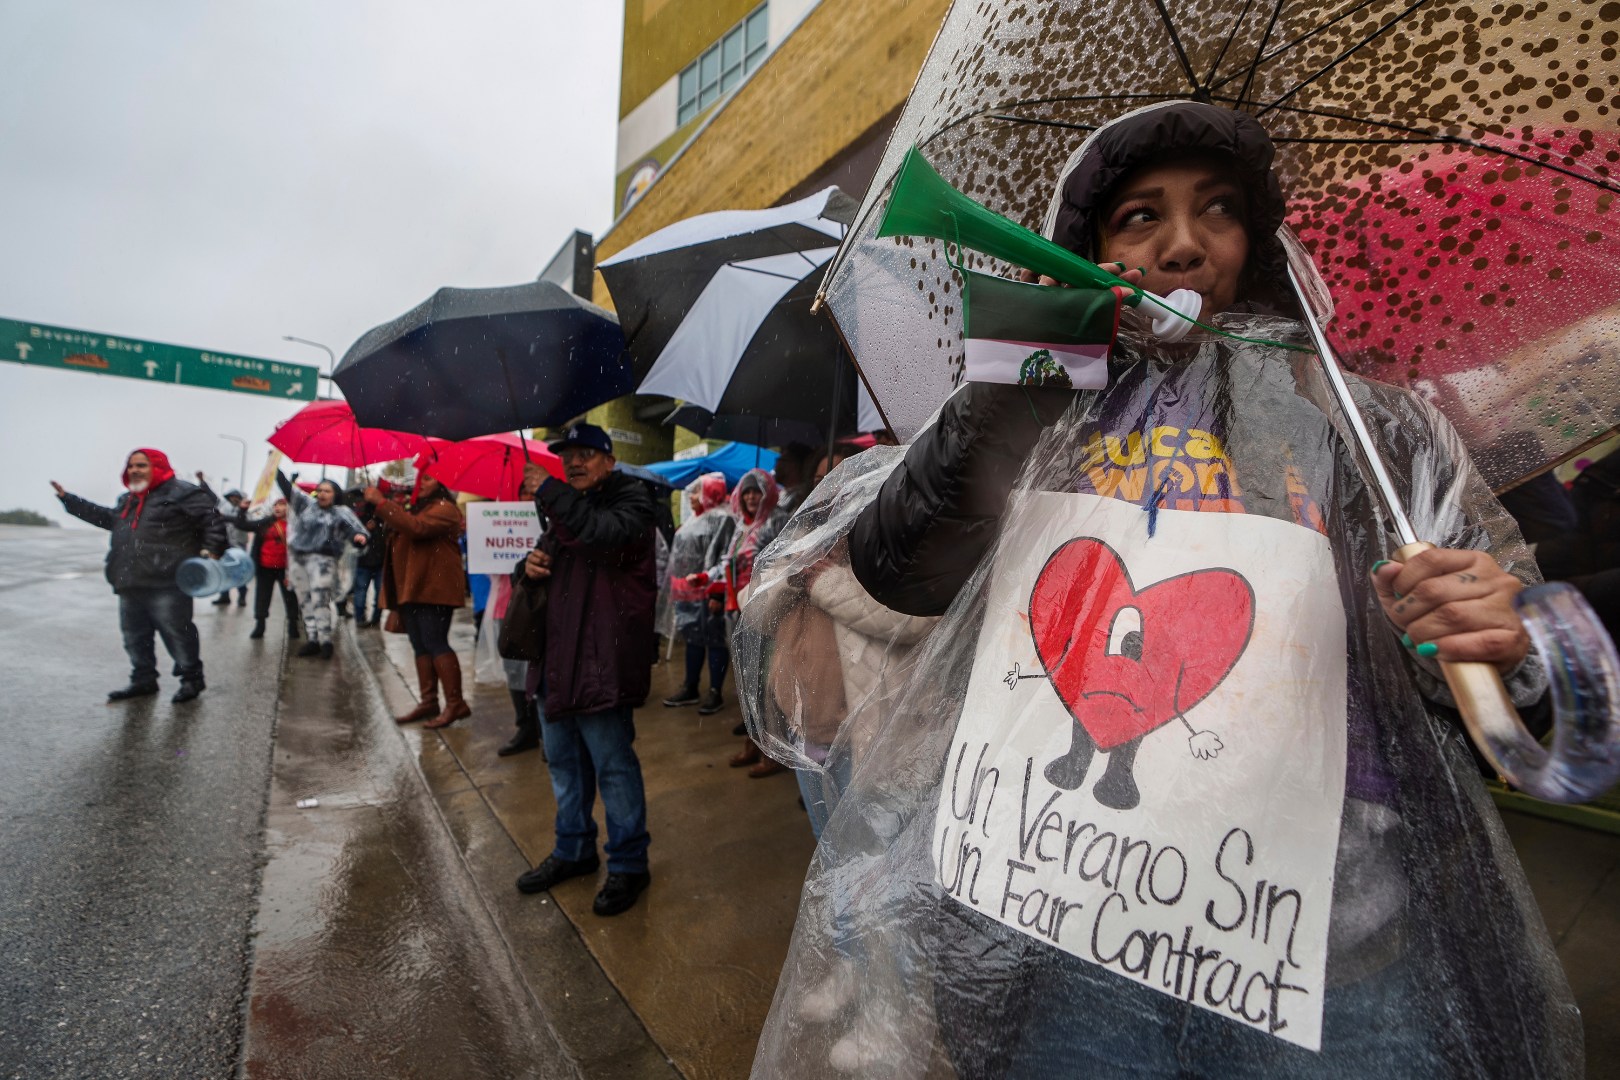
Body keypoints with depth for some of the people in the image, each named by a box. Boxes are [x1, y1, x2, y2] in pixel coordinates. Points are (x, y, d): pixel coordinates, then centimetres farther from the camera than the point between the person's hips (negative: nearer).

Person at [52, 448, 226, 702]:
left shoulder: (181, 493, -7)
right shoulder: (127, 500, 22)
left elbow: (213, 518, -12)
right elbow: (106, 517, 39)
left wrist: (211, 551, -19)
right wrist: (68, 499, 41)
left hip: (167, 584, -9)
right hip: (131, 585, 10)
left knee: (177, 633, -5)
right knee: (134, 636, 16)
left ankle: (192, 679, 6)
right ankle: (143, 680, 28)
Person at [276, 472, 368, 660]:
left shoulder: (341, 512, 0)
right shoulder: (306, 504, 15)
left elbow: (352, 527, -15)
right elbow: (287, 488, 15)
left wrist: (359, 536, -38)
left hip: (322, 559, -5)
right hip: (297, 558, 6)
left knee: (320, 600, -12)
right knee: (305, 601, 7)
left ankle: (325, 642, -8)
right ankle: (312, 639, 13)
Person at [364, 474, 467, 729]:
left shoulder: (444, 508, -8)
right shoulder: (416, 507, 25)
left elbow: (415, 528, -24)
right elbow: (397, 531, 27)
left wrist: (382, 502, -20)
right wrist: (380, 515, 10)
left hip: (433, 587, -10)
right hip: (411, 587, 10)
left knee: (435, 643, -13)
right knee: (420, 647, 9)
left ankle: (455, 703, -10)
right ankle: (429, 702, 14)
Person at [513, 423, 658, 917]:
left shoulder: (631, 499, -6)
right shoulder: (563, 506, 19)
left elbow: (606, 535, -28)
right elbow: (547, 557, 28)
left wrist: (549, 492, -22)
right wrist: (530, 566, 4)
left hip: (602, 658, -8)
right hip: (558, 654, 9)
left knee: (613, 762, -1)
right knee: (563, 759, 19)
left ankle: (628, 863, 16)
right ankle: (573, 849, 37)